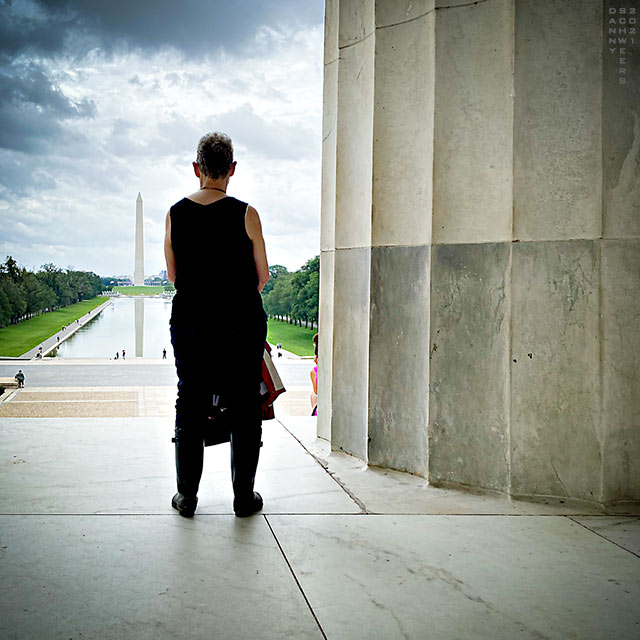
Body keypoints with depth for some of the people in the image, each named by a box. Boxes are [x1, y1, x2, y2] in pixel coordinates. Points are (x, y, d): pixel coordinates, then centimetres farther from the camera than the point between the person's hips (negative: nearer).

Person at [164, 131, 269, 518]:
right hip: (241, 324, -2)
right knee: (244, 409, 8)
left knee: (190, 406, 12)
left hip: (190, 322, 3)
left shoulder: (176, 214, 0)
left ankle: (187, 496, 17)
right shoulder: (245, 214, -8)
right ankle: (244, 496, 15)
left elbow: (173, 275, 9)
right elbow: (262, 277, 0)